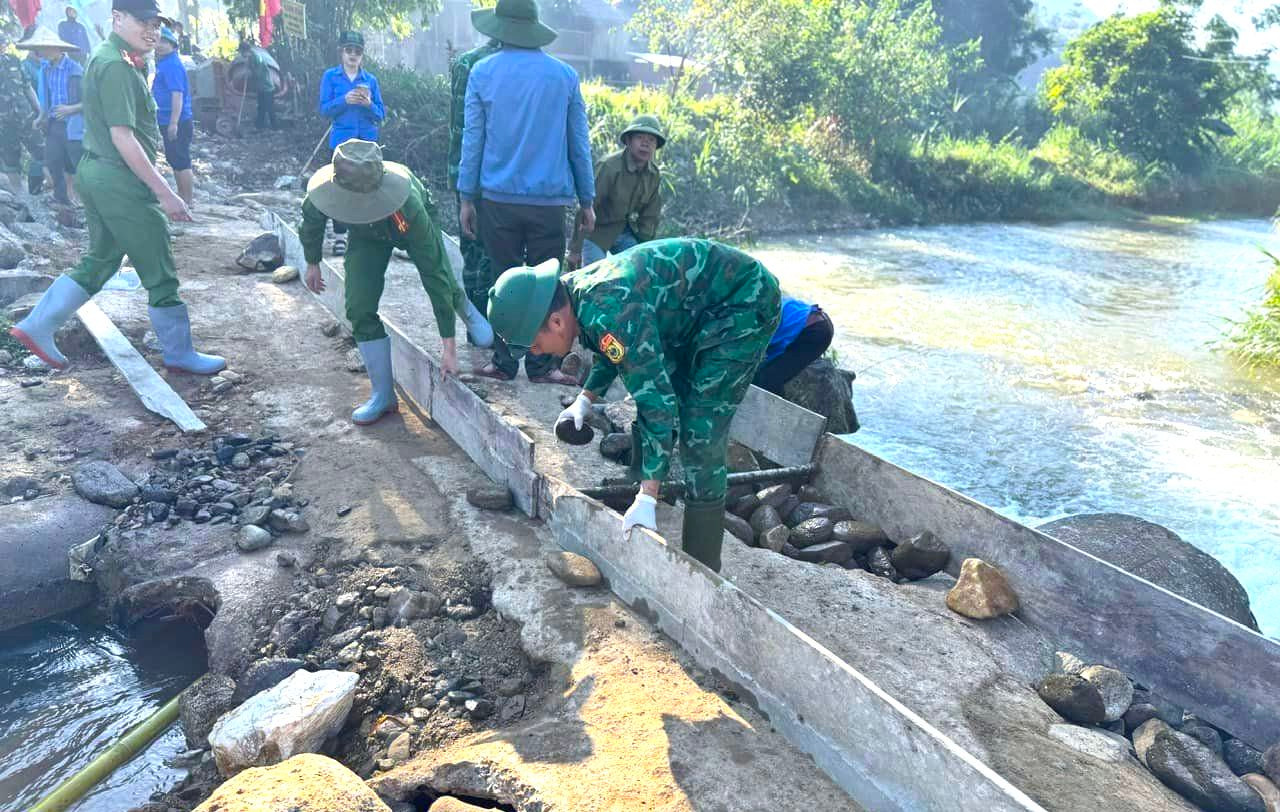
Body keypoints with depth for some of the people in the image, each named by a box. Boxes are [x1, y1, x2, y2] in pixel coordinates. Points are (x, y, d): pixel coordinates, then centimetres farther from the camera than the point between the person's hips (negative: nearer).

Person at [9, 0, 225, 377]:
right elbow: (122, 137, -23)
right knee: (161, 274, 0)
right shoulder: (117, 65, -17)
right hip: (120, 181, -10)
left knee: (99, 262, 19)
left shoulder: (106, 57, 16)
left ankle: (37, 327, 22)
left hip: (98, 175, 10)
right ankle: (180, 354, 11)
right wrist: (164, 193, -23)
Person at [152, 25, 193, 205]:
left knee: (181, 162, -6)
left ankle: (187, 201, -2)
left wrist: (173, 123, -26)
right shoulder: (164, 63, 16)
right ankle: (181, 195, 26)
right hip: (168, 122, 11)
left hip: (177, 123, -11)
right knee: (174, 160, 17)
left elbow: (177, 95, -22)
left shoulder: (172, 64, -15)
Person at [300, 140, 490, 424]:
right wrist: (312, 263, 6)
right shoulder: (323, 191, -38)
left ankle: (469, 313, 45)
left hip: (409, 226, -2)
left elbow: (434, 273, -44)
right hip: (366, 235, 2)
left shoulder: (408, 207, -47)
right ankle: (383, 394, 3)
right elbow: (311, 220, -11)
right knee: (359, 309, -11)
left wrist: (449, 346, -43)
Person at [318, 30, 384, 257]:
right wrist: (344, 100, -18)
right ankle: (339, 236, 7)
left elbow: (381, 114, 6)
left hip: (367, 141, 1)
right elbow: (324, 109, -2)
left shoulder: (370, 79, 7)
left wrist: (369, 104, -15)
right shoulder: (331, 76, 3)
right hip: (341, 140, -1)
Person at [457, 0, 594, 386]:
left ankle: (505, 363, 14)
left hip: (499, 198, 0)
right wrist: (587, 200, 13)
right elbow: (579, 144, 7)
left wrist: (466, 197, 9)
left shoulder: (483, 72, 2)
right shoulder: (565, 75, 4)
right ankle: (541, 366, 10)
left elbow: (472, 139, 3)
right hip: (550, 199, 0)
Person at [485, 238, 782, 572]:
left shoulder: (608, 312, -33)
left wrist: (647, 499, -28)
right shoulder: (577, 293, -4)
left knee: (700, 434, -13)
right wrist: (586, 398, 6)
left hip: (744, 304, -10)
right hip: (700, 312, 10)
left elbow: (659, 403, -31)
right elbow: (619, 350, 18)